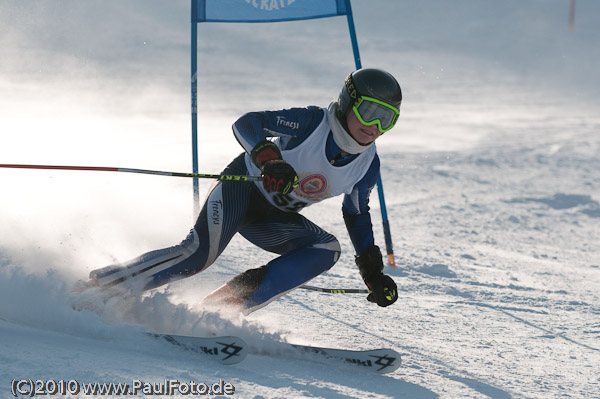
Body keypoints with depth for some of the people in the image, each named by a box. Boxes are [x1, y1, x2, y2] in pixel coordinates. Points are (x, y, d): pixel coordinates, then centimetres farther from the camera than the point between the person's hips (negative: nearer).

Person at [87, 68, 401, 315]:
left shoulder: (367, 166, -5)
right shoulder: (313, 122, -22)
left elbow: (357, 215, 11)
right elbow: (246, 123, -26)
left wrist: (373, 272, 5)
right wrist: (269, 159, -45)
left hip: (272, 220, 6)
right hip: (243, 187, -6)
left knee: (327, 250, -20)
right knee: (200, 253, -29)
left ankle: (224, 306, -23)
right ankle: (95, 286, -17)